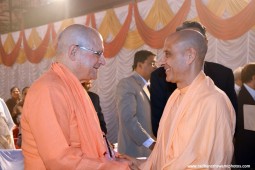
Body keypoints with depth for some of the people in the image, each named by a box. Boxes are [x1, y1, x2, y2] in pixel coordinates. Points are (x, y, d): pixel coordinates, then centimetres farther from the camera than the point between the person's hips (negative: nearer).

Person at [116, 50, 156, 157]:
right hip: (134, 151, -7)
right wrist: (151, 143, -22)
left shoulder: (145, 86, 16)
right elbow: (128, 119, -20)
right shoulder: (126, 84, -9)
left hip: (148, 149, 7)